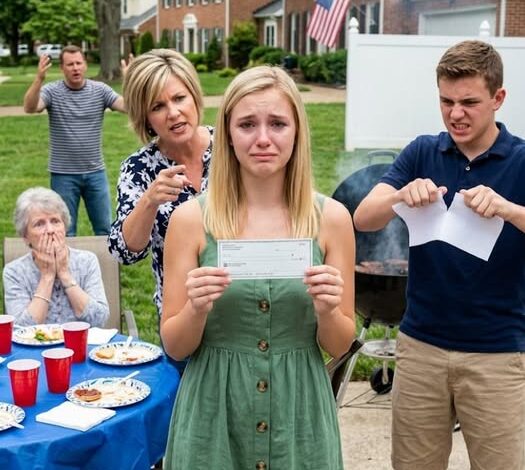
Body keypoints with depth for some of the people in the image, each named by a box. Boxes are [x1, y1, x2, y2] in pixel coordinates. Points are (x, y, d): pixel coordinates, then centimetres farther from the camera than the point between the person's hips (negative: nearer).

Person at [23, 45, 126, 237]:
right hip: (63, 175, -2)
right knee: (65, 231, 9)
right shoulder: (52, 91, -6)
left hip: (95, 172, 2)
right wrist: (39, 79, -40)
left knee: (105, 229, 11)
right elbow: (29, 108, -24)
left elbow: (127, 106, -14)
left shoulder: (100, 90, -1)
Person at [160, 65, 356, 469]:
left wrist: (326, 311, -17)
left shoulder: (331, 218, -6)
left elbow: (340, 346, 2)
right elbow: (174, 347, -2)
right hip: (213, 414, 0)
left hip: (299, 414, 1)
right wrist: (197, 310, -20)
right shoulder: (192, 218, -8)